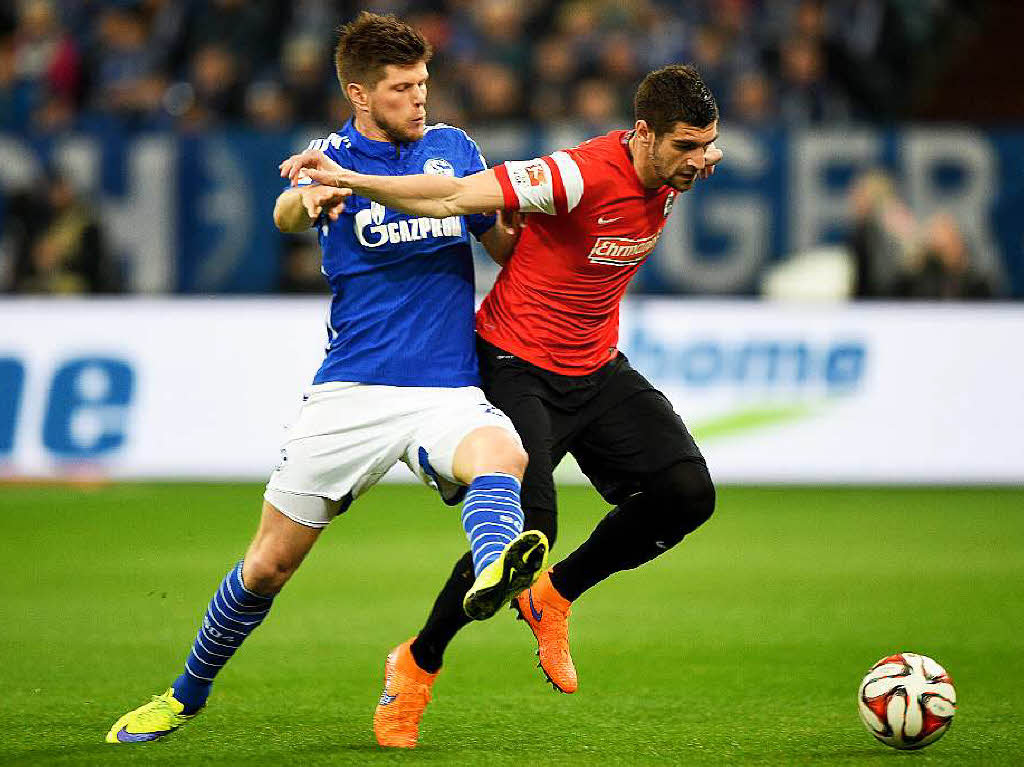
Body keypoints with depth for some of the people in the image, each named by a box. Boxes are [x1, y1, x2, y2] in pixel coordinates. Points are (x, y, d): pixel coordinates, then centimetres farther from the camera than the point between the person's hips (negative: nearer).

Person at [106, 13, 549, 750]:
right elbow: (286, 214, -24)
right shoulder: (334, 156, 0)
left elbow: (505, 244, 21)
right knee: (269, 563, 4)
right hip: (351, 393, -1)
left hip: (448, 391, 1)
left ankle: (493, 576, -66)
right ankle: (188, 693, 27)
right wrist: (309, 198, -48)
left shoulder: (454, 148, 9)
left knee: (503, 456, -35)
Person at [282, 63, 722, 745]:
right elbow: (458, 197, -29)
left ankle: (553, 597, 10)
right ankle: (420, 662, 5)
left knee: (688, 491, -12)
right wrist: (350, 181, -35)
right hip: (518, 368, -7)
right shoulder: (583, 175, -27)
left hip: (597, 369, 7)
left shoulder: (668, 175, -4)